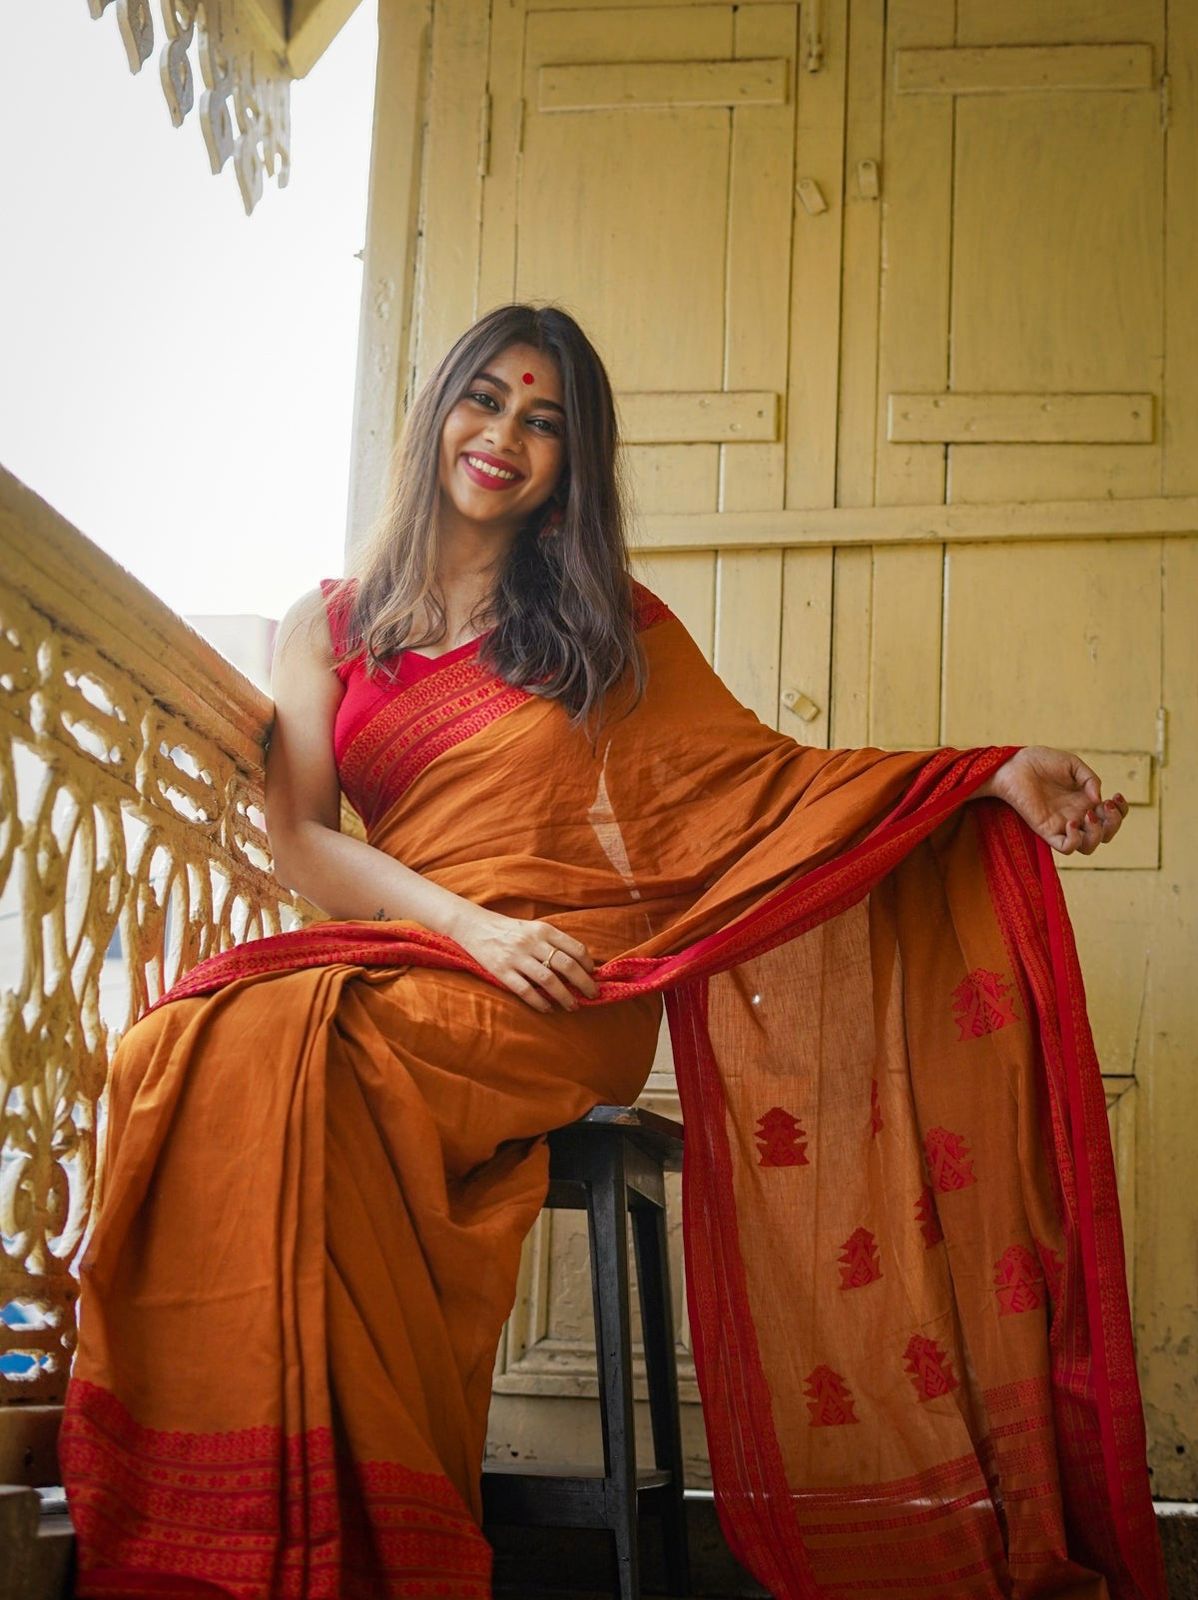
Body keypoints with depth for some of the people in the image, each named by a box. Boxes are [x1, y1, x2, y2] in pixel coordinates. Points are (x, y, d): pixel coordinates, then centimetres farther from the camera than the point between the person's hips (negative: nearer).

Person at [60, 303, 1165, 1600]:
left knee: (283, 1045, -33)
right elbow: (294, 833, 8)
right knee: (196, 1041, -33)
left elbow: (755, 776, 13)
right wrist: (470, 923, -9)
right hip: (402, 955, 2)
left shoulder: (606, 622, 20)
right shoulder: (327, 626, 20)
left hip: (571, 984, -2)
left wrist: (996, 775, 1)